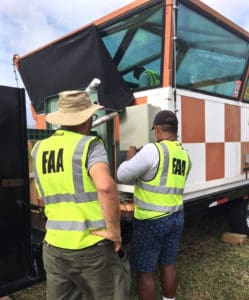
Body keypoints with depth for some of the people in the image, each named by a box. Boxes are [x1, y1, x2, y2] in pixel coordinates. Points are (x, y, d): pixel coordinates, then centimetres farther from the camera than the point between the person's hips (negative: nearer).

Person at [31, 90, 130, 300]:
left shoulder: (39, 149, 6)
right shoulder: (90, 145, -12)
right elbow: (105, 186, -31)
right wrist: (115, 231, -20)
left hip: (53, 245, 6)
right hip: (91, 246, -5)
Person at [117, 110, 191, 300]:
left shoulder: (153, 150, -18)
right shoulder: (184, 155, 6)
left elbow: (123, 175, -14)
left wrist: (130, 158, 5)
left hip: (151, 220, -7)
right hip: (176, 217, 8)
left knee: (144, 271, 7)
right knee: (168, 265, 21)